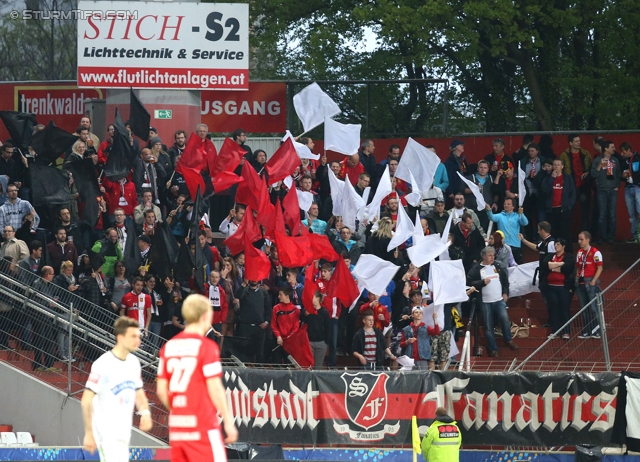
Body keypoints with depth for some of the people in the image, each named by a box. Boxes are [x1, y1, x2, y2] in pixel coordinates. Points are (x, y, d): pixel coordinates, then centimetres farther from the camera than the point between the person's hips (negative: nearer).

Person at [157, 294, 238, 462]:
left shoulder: (169, 346, 9)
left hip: (176, 428, 6)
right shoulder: (206, 347, -9)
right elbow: (215, 388, -11)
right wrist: (228, 422, -4)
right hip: (203, 426, -6)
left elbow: (161, 390, 9)